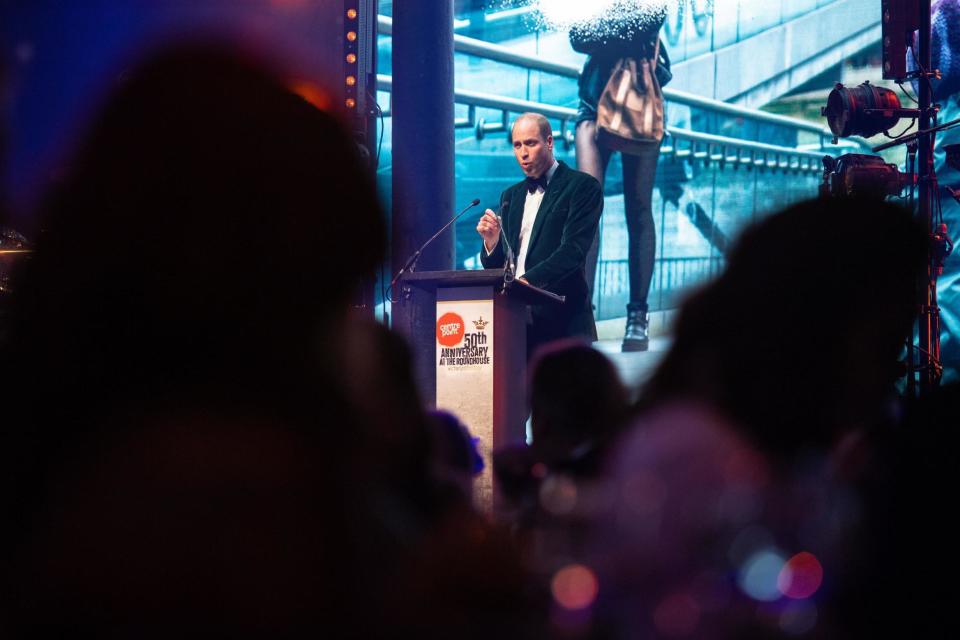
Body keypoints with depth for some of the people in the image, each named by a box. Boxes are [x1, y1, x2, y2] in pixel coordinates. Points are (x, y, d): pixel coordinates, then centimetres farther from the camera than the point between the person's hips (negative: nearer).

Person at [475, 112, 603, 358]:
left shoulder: (582, 186, 0)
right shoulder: (511, 196, 20)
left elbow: (574, 249, -13)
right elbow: (496, 265, 19)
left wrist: (528, 280, -25)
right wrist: (490, 241, -4)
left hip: (561, 317, -5)